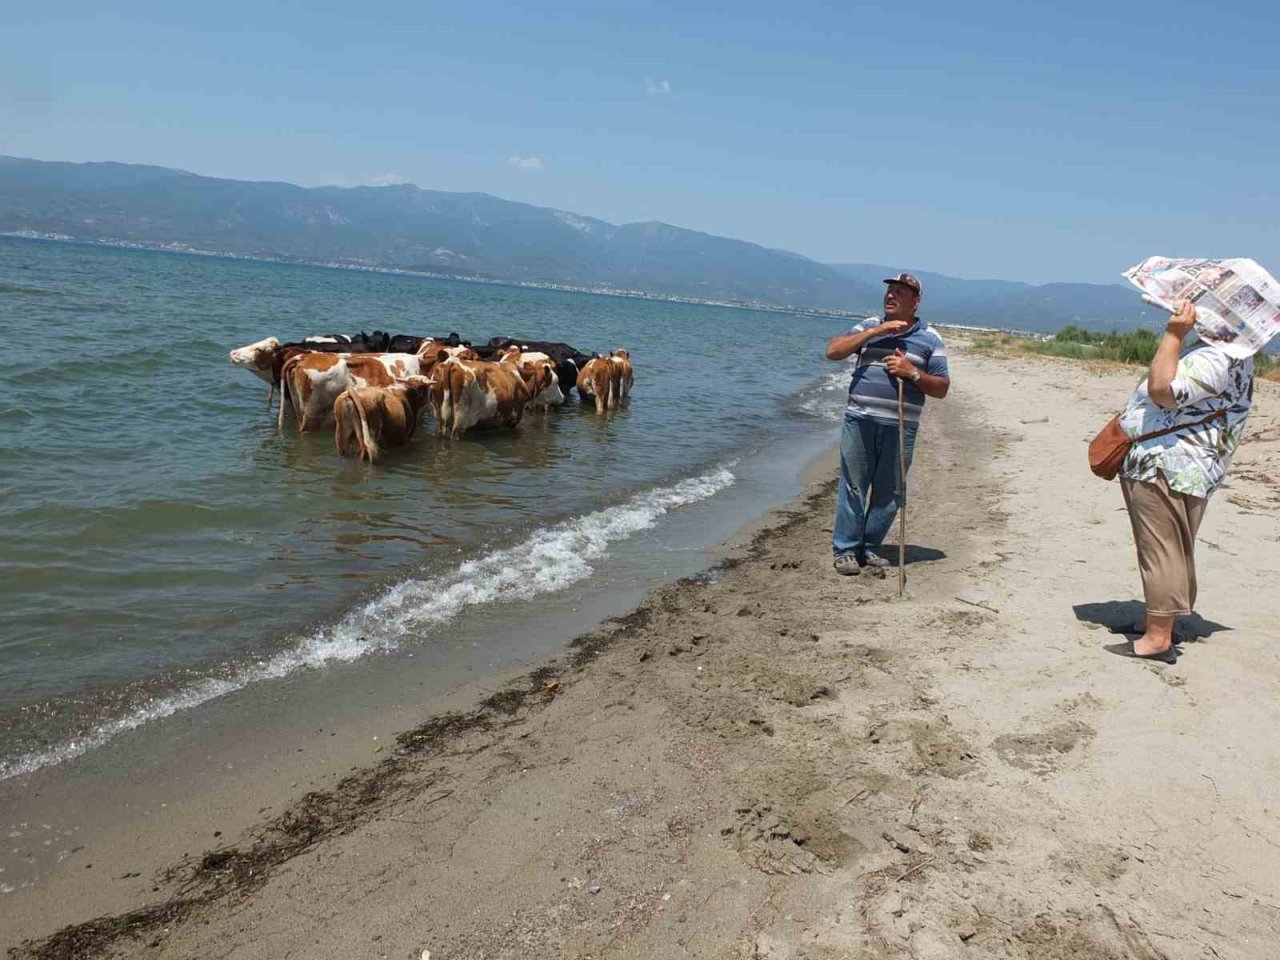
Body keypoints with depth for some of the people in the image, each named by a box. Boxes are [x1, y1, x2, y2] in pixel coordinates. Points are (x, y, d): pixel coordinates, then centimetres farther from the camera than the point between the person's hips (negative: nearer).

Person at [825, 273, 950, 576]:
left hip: (900, 426, 0)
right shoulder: (869, 326, 10)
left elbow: (941, 388, 5)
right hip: (860, 420, 0)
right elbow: (833, 351, -4)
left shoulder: (930, 339, 6)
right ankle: (845, 548, 10)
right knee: (853, 486, 1)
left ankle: (869, 548, 19)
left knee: (888, 491, 6)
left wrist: (912, 372, -12)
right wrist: (876, 331, -9)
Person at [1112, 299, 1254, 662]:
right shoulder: (1216, 350, 16)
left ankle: (1158, 639, -2)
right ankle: (1157, 622, 29)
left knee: (1161, 550, -7)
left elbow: (1162, 390, -31)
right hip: (1163, 466, 11)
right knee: (1163, 550, 18)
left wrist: (1173, 334, -28)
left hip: (1167, 468, -11)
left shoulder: (1216, 360, -20)